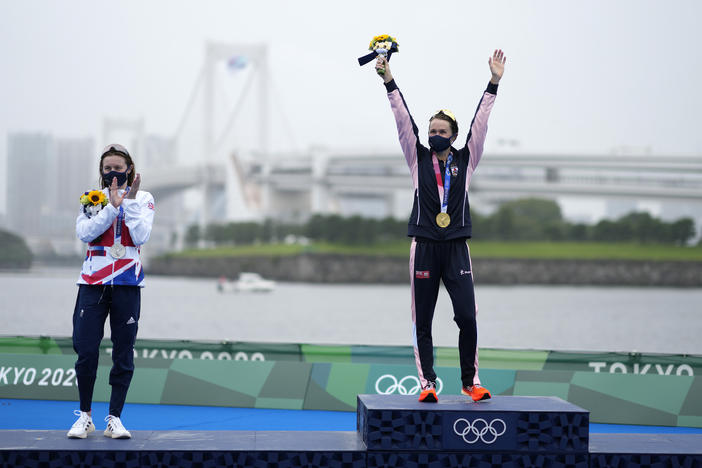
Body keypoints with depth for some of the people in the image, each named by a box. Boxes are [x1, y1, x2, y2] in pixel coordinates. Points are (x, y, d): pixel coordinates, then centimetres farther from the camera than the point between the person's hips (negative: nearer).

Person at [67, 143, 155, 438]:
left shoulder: (143, 199, 6)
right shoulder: (92, 198, 8)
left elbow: (141, 237, -8)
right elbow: (84, 233, -8)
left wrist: (130, 201, -13)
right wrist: (112, 206, -15)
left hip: (128, 284, 0)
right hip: (93, 282, 0)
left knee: (123, 354, 1)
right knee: (86, 350, -4)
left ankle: (115, 419, 9)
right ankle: (85, 417, 10)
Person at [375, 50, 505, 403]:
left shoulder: (465, 160, 9)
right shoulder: (418, 158, 8)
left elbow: (480, 122, 4)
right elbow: (404, 119, 2)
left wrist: (494, 82, -1)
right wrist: (389, 80, -5)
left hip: (456, 248, 0)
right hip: (424, 247, 0)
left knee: (467, 316, -8)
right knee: (422, 321, 0)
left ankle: (470, 381, 2)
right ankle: (427, 383, 5)